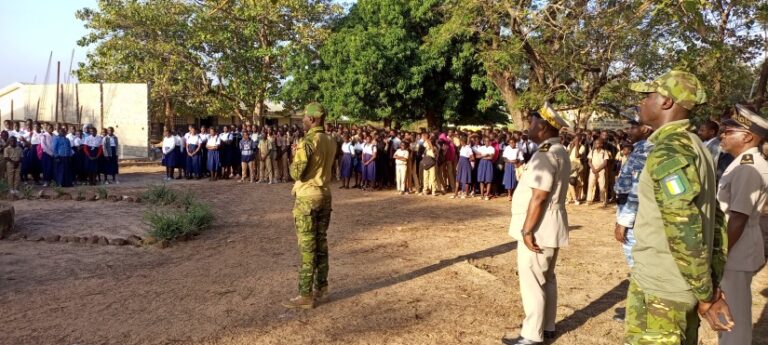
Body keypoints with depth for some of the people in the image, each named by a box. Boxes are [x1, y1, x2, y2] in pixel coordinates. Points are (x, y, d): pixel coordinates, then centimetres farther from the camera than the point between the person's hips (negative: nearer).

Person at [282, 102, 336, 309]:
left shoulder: (307, 142, -17)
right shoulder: (331, 142, 8)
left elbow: (297, 172, -16)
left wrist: (293, 162, 3)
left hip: (308, 198, -7)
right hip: (325, 195, 8)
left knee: (307, 247, -3)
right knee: (321, 243, 14)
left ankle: (306, 296, 2)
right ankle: (321, 288, 22)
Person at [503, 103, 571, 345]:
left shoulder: (545, 154, -20)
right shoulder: (558, 151, 13)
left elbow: (539, 197, -24)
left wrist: (527, 230, -21)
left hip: (538, 227, -10)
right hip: (549, 226, 10)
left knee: (531, 281, -2)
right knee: (546, 278, 18)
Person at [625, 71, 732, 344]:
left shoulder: (667, 151, -18)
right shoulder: (695, 146, 12)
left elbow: (684, 231, -23)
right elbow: (715, 218, 14)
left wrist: (705, 297, -15)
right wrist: (713, 284, 14)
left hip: (659, 289, -9)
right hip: (683, 287, 9)